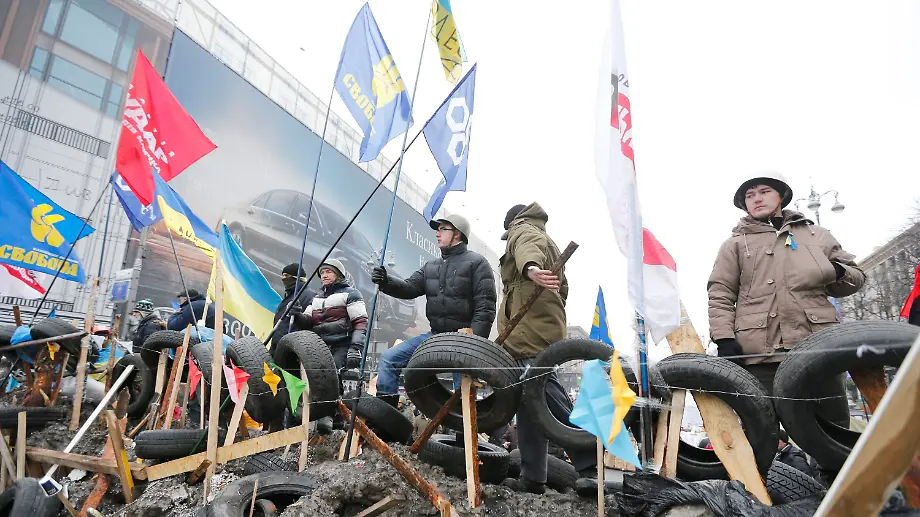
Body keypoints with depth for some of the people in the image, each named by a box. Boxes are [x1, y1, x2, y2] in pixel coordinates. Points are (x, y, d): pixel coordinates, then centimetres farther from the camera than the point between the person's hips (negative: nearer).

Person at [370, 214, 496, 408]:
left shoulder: (476, 263, -3)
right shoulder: (431, 266, 18)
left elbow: (485, 307, -11)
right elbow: (409, 288, 5)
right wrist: (386, 282, -15)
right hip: (435, 335, 7)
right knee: (389, 359, 0)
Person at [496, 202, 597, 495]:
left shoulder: (523, 230, 6)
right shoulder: (548, 243, 34)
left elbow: (527, 251, -20)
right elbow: (561, 287, 34)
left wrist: (530, 268, -41)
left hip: (530, 334, -10)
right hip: (547, 331, 10)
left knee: (549, 401, -15)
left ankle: (589, 469, -14)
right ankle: (532, 478, 12)